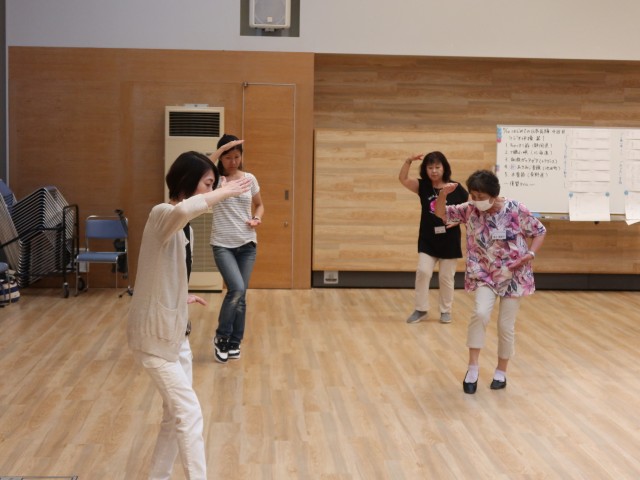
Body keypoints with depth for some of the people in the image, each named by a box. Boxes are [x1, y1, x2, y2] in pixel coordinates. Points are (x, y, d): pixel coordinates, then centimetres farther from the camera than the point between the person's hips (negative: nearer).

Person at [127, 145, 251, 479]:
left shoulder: (182, 224, 8)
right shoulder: (161, 215, -19)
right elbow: (184, 209, -45)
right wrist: (224, 192, -32)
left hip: (175, 332, 9)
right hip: (153, 334, -9)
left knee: (176, 414, 15)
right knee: (189, 413, -6)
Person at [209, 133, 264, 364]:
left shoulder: (249, 179, 5)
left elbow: (259, 205, 18)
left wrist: (257, 219, -2)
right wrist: (215, 158, -30)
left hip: (247, 245, 4)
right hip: (222, 245, -4)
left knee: (240, 295, 7)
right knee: (237, 289, -20)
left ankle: (234, 343, 23)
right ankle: (221, 337, 3)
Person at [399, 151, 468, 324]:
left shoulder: (456, 189, -6)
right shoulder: (423, 186, 0)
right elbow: (403, 179, -13)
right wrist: (409, 161, -27)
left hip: (449, 241, -2)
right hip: (427, 240, 2)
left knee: (446, 277, 7)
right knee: (423, 272, -5)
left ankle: (446, 310, 23)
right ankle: (421, 309, 9)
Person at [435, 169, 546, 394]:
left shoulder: (516, 210, -13)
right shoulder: (470, 210, -6)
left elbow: (540, 231, -2)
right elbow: (441, 213, 0)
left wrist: (531, 253, -17)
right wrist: (443, 194, -20)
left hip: (513, 276, -1)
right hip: (485, 275, 1)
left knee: (506, 325, 3)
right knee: (480, 313, -23)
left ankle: (501, 372, 24)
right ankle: (473, 367, -9)